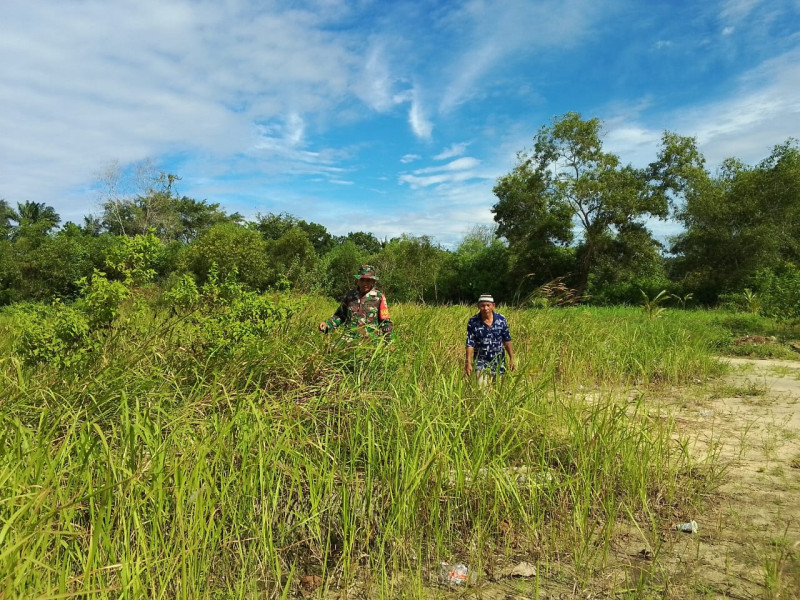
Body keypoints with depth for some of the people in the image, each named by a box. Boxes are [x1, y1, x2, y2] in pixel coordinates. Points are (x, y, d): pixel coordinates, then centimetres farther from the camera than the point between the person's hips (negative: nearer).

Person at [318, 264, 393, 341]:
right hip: (350, 340, 0)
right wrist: (327, 325, 6)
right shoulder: (349, 295, 11)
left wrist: (388, 342, -2)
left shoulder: (379, 297, 2)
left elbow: (386, 323, 6)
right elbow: (340, 316, 22)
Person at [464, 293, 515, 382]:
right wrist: (468, 363, -16)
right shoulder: (473, 322, -11)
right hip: (480, 360, -2)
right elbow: (470, 344, -11)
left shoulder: (501, 319, -6)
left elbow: (507, 340, 3)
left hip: (498, 360, 2)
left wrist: (511, 359, 4)